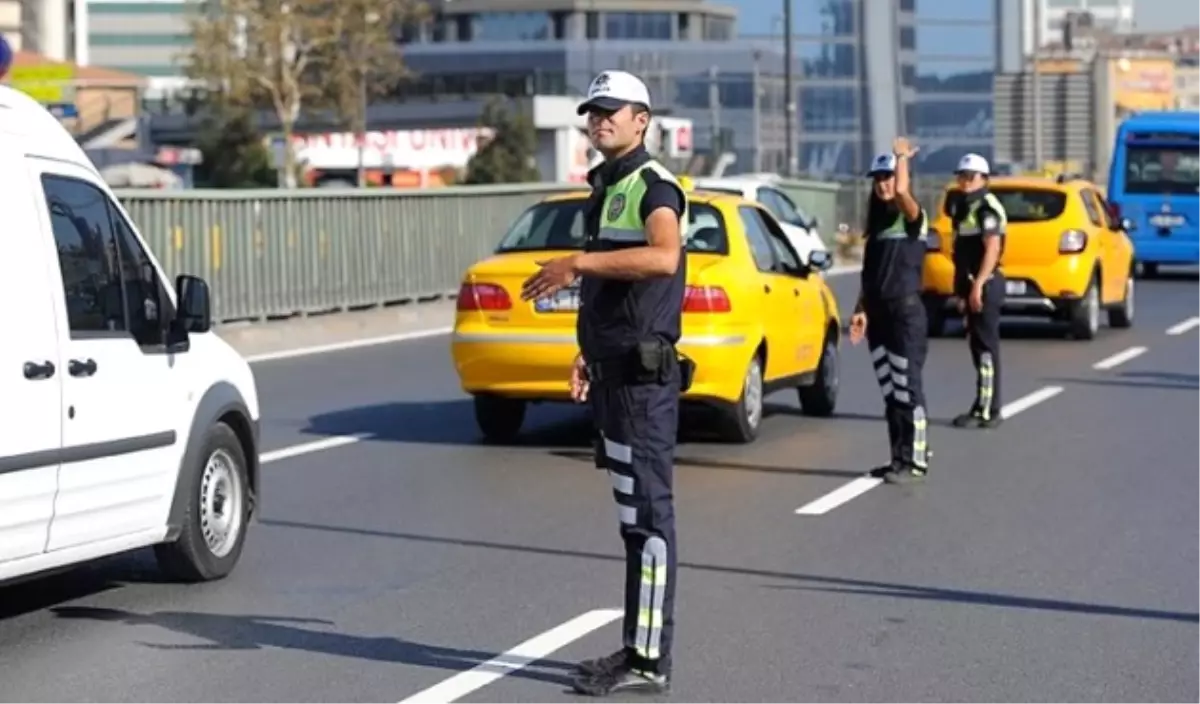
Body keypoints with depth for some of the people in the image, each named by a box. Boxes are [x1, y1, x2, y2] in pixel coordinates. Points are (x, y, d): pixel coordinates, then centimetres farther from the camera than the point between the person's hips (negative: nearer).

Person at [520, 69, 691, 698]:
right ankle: (638, 650, 18)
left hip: (643, 375, -10)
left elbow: (663, 257, -32)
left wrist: (578, 262, -31)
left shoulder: (654, 187, -11)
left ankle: (648, 660, -4)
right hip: (613, 373, 10)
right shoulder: (604, 190, 19)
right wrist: (588, 355, 21)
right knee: (633, 515, 12)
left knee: (647, 516, -7)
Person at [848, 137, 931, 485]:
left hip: (906, 312, -7)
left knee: (907, 389, -6)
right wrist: (861, 309, 7)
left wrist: (902, 156, -13)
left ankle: (914, 460, -3)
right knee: (889, 392, 10)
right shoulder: (877, 223, 15)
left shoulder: (913, 218, -6)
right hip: (878, 315, 7)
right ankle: (900, 457, 15)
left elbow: (901, 190, -29)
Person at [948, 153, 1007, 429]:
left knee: (985, 347, -8)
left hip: (985, 284, -10)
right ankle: (983, 407, 18)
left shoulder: (987, 207, -12)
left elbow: (992, 248, -20)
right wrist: (960, 287, 19)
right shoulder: (962, 207, 18)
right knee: (977, 345, 12)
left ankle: (987, 411, -7)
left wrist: (978, 285, -26)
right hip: (971, 284, 10)